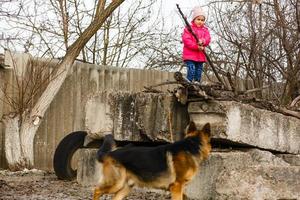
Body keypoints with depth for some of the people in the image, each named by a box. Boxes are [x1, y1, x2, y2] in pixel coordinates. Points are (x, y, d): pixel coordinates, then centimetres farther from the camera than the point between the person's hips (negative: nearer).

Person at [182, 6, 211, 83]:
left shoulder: (205, 30, 14)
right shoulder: (188, 28, -2)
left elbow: (208, 39, -1)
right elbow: (186, 40, -14)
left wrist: (202, 41, -26)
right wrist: (197, 47, -22)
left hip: (200, 56, 6)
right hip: (190, 55, -6)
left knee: (199, 71, 10)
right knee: (191, 70, -16)